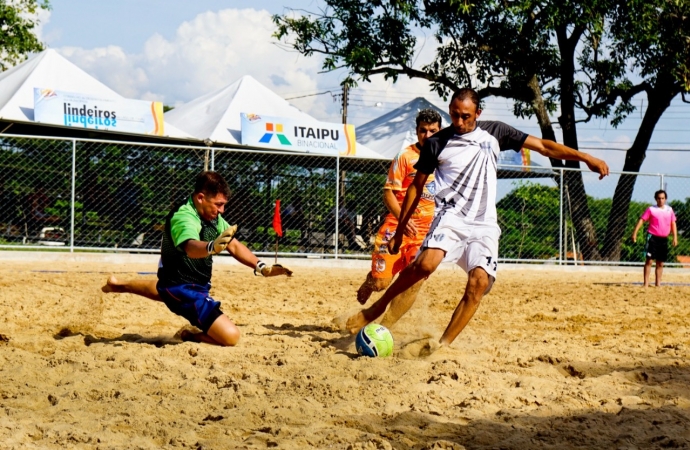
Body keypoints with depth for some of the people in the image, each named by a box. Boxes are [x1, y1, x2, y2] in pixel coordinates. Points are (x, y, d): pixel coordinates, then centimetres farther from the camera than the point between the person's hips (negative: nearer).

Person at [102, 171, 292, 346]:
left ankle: (119, 286, 64)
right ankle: (192, 337, 3)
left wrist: (261, 267, -7)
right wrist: (212, 247, -70)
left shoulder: (213, 217, -1)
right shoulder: (183, 217, -28)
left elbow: (234, 246, 4)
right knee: (230, 336, -24)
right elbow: (191, 247, -49)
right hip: (184, 291, -10)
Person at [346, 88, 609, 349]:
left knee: (479, 282, -20)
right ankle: (376, 308, -13)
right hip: (451, 217, -2)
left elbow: (543, 146, 8)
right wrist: (399, 231, 11)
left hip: (484, 225, 2)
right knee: (426, 263, -30)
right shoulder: (436, 143, 5)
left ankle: (443, 345, -12)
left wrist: (586, 158, -1)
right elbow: (416, 187, 12)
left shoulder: (494, 133, 8)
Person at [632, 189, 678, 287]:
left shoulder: (669, 209, 10)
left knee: (660, 263, 9)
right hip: (652, 237, -4)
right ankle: (646, 283, -6)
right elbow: (641, 220, -5)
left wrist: (675, 237, 6)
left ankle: (658, 283, 17)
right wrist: (635, 233, -14)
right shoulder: (651, 209, -1)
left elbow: (673, 223, 14)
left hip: (664, 239, 4)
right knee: (649, 260, -7)